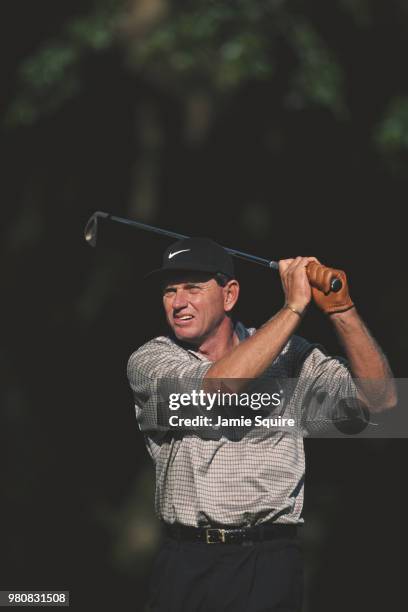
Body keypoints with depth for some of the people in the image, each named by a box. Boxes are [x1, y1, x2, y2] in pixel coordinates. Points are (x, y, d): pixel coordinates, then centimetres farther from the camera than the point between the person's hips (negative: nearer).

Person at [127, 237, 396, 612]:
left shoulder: (291, 355, 8)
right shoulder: (149, 361, 2)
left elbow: (380, 398, 0)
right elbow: (213, 391, -18)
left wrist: (340, 309, -11)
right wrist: (294, 307, -12)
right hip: (186, 564, 0)